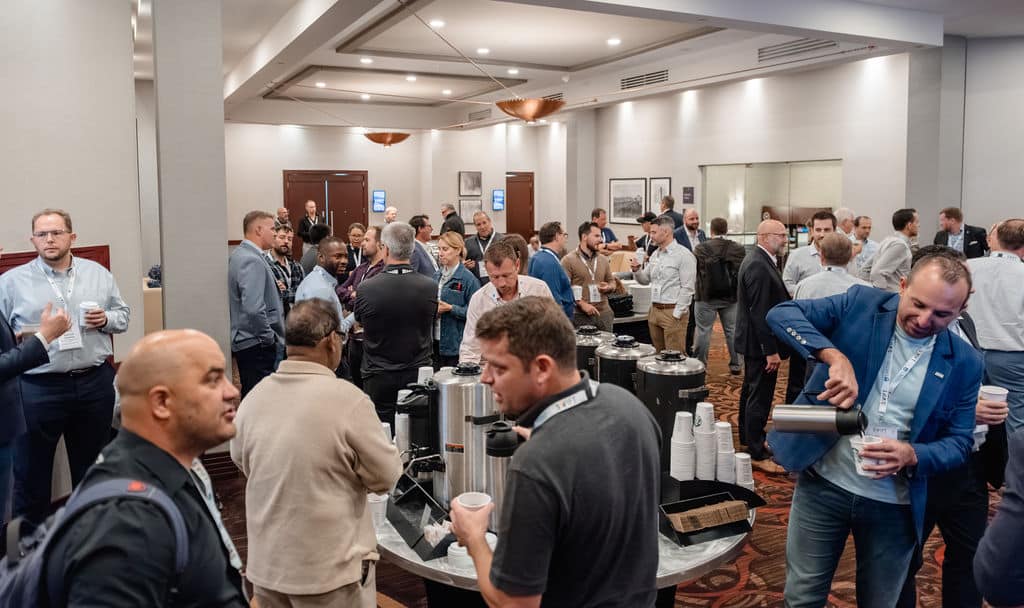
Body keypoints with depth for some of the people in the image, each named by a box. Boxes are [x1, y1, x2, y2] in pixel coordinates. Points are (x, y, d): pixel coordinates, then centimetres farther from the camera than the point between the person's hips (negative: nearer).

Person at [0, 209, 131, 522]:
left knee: (92, 467, 18)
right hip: (38, 389, -3)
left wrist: (106, 319, -7)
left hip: (95, 383, 3)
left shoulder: (98, 274, 7)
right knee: (31, 472, 7)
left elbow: (123, 315, 13)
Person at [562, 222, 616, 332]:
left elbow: (612, 281, 22)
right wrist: (582, 304, -18)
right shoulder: (568, 260, -5)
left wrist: (609, 287, -2)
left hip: (604, 314, 5)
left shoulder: (603, 260, 13)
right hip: (580, 315, -5)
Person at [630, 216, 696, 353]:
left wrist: (677, 314, -15)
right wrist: (636, 270, -1)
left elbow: (687, 288, -14)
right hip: (654, 310, 8)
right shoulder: (655, 254, 14)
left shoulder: (683, 255, -10)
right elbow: (645, 280, 20)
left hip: (673, 311, -7)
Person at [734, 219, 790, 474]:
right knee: (760, 396, -2)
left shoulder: (757, 259, 9)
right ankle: (757, 453, 7)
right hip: (760, 342, -11)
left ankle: (748, 437, 37)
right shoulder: (759, 267, -23)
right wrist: (771, 351, -23)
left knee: (751, 390, 22)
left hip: (753, 340, 11)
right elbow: (760, 313, -25)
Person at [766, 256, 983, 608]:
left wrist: (912, 455, -21)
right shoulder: (860, 304, -8)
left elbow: (959, 442, 0)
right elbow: (781, 314, -18)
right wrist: (834, 356, -33)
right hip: (823, 483, -1)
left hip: (894, 505, 1)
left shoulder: (963, 363, -3)